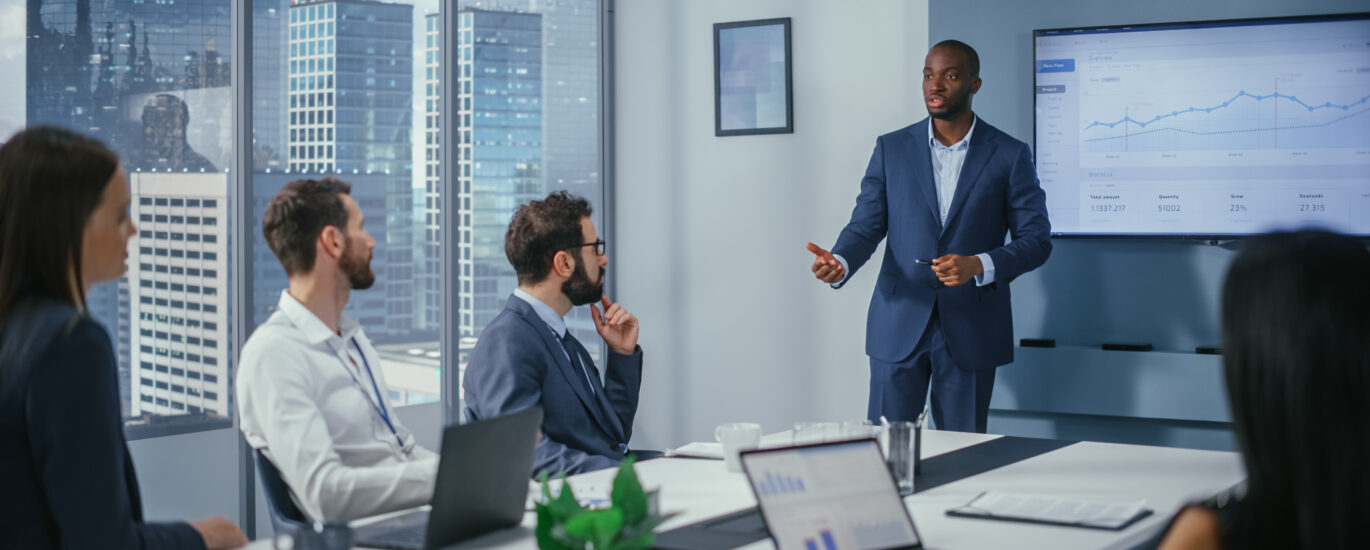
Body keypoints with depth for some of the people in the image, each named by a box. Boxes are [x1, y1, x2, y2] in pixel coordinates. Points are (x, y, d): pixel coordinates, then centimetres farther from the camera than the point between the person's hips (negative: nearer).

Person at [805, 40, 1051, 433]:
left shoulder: (1009, 155, 1)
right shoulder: (891, 149, 6)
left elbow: (1036, 239, -1)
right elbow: (865, 227, 4)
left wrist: (978, 265, -18)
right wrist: (839, 262, -18)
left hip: (970, 330, -1)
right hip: (899, 326, 1)